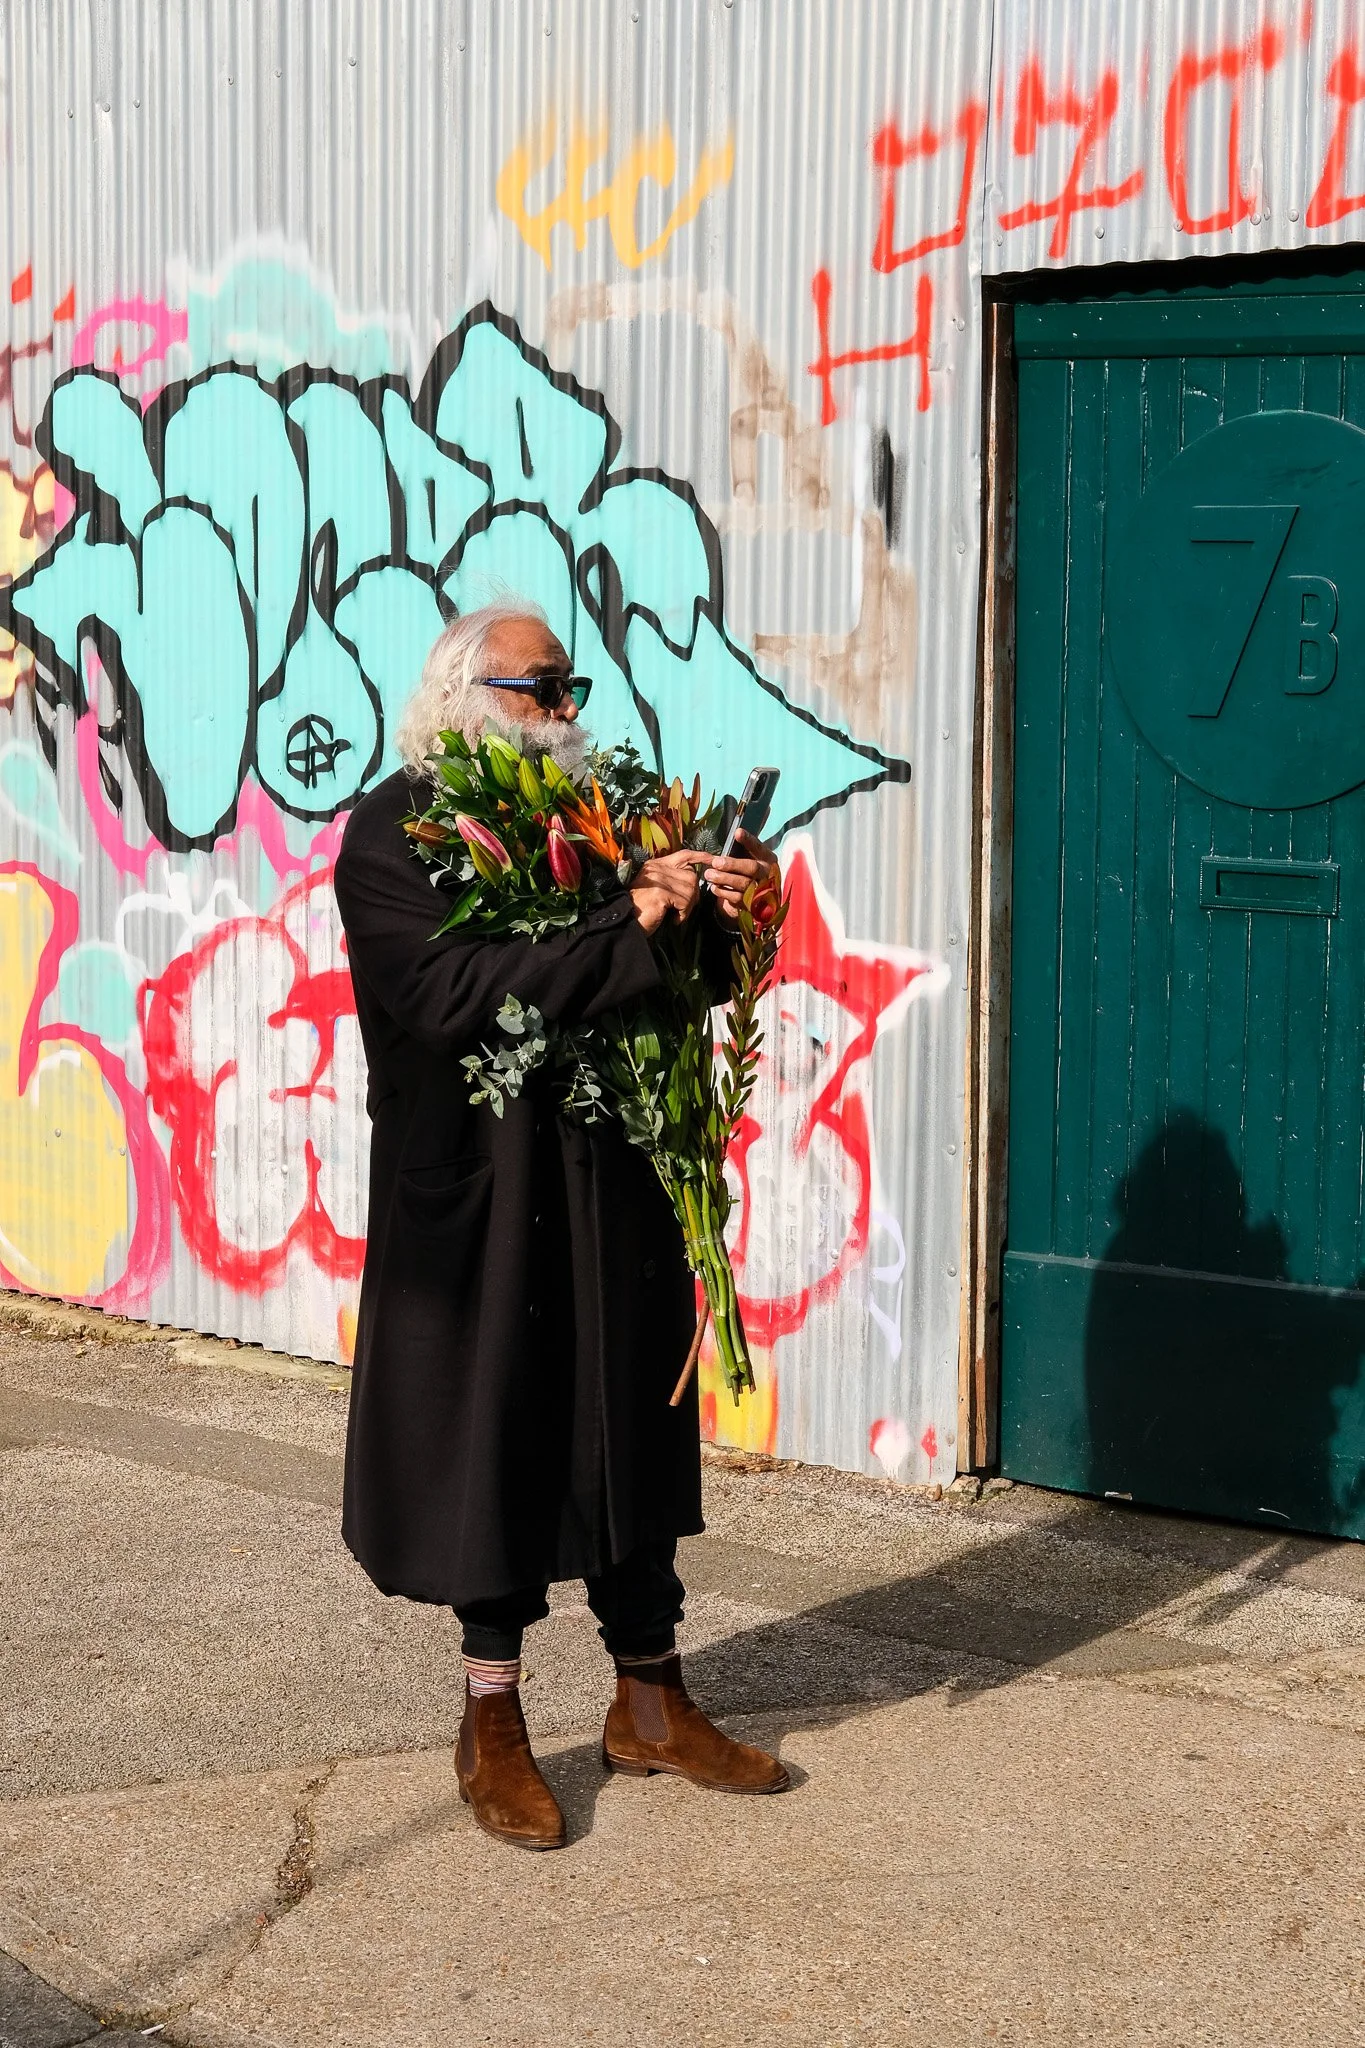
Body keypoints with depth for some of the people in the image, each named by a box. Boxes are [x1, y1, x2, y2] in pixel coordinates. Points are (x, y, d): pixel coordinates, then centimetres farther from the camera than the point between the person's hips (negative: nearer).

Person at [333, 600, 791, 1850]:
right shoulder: (393, 835, -8)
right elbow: (456, 995, -24)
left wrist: (720, 908, -14)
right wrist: (632, 929, -26)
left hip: (613, 1186, 5)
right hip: (475, 1195, -5)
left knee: (629, 1434, 12)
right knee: (496, 1443, 5)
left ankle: (651, 1701, 25)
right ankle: (492, 1724, 19)